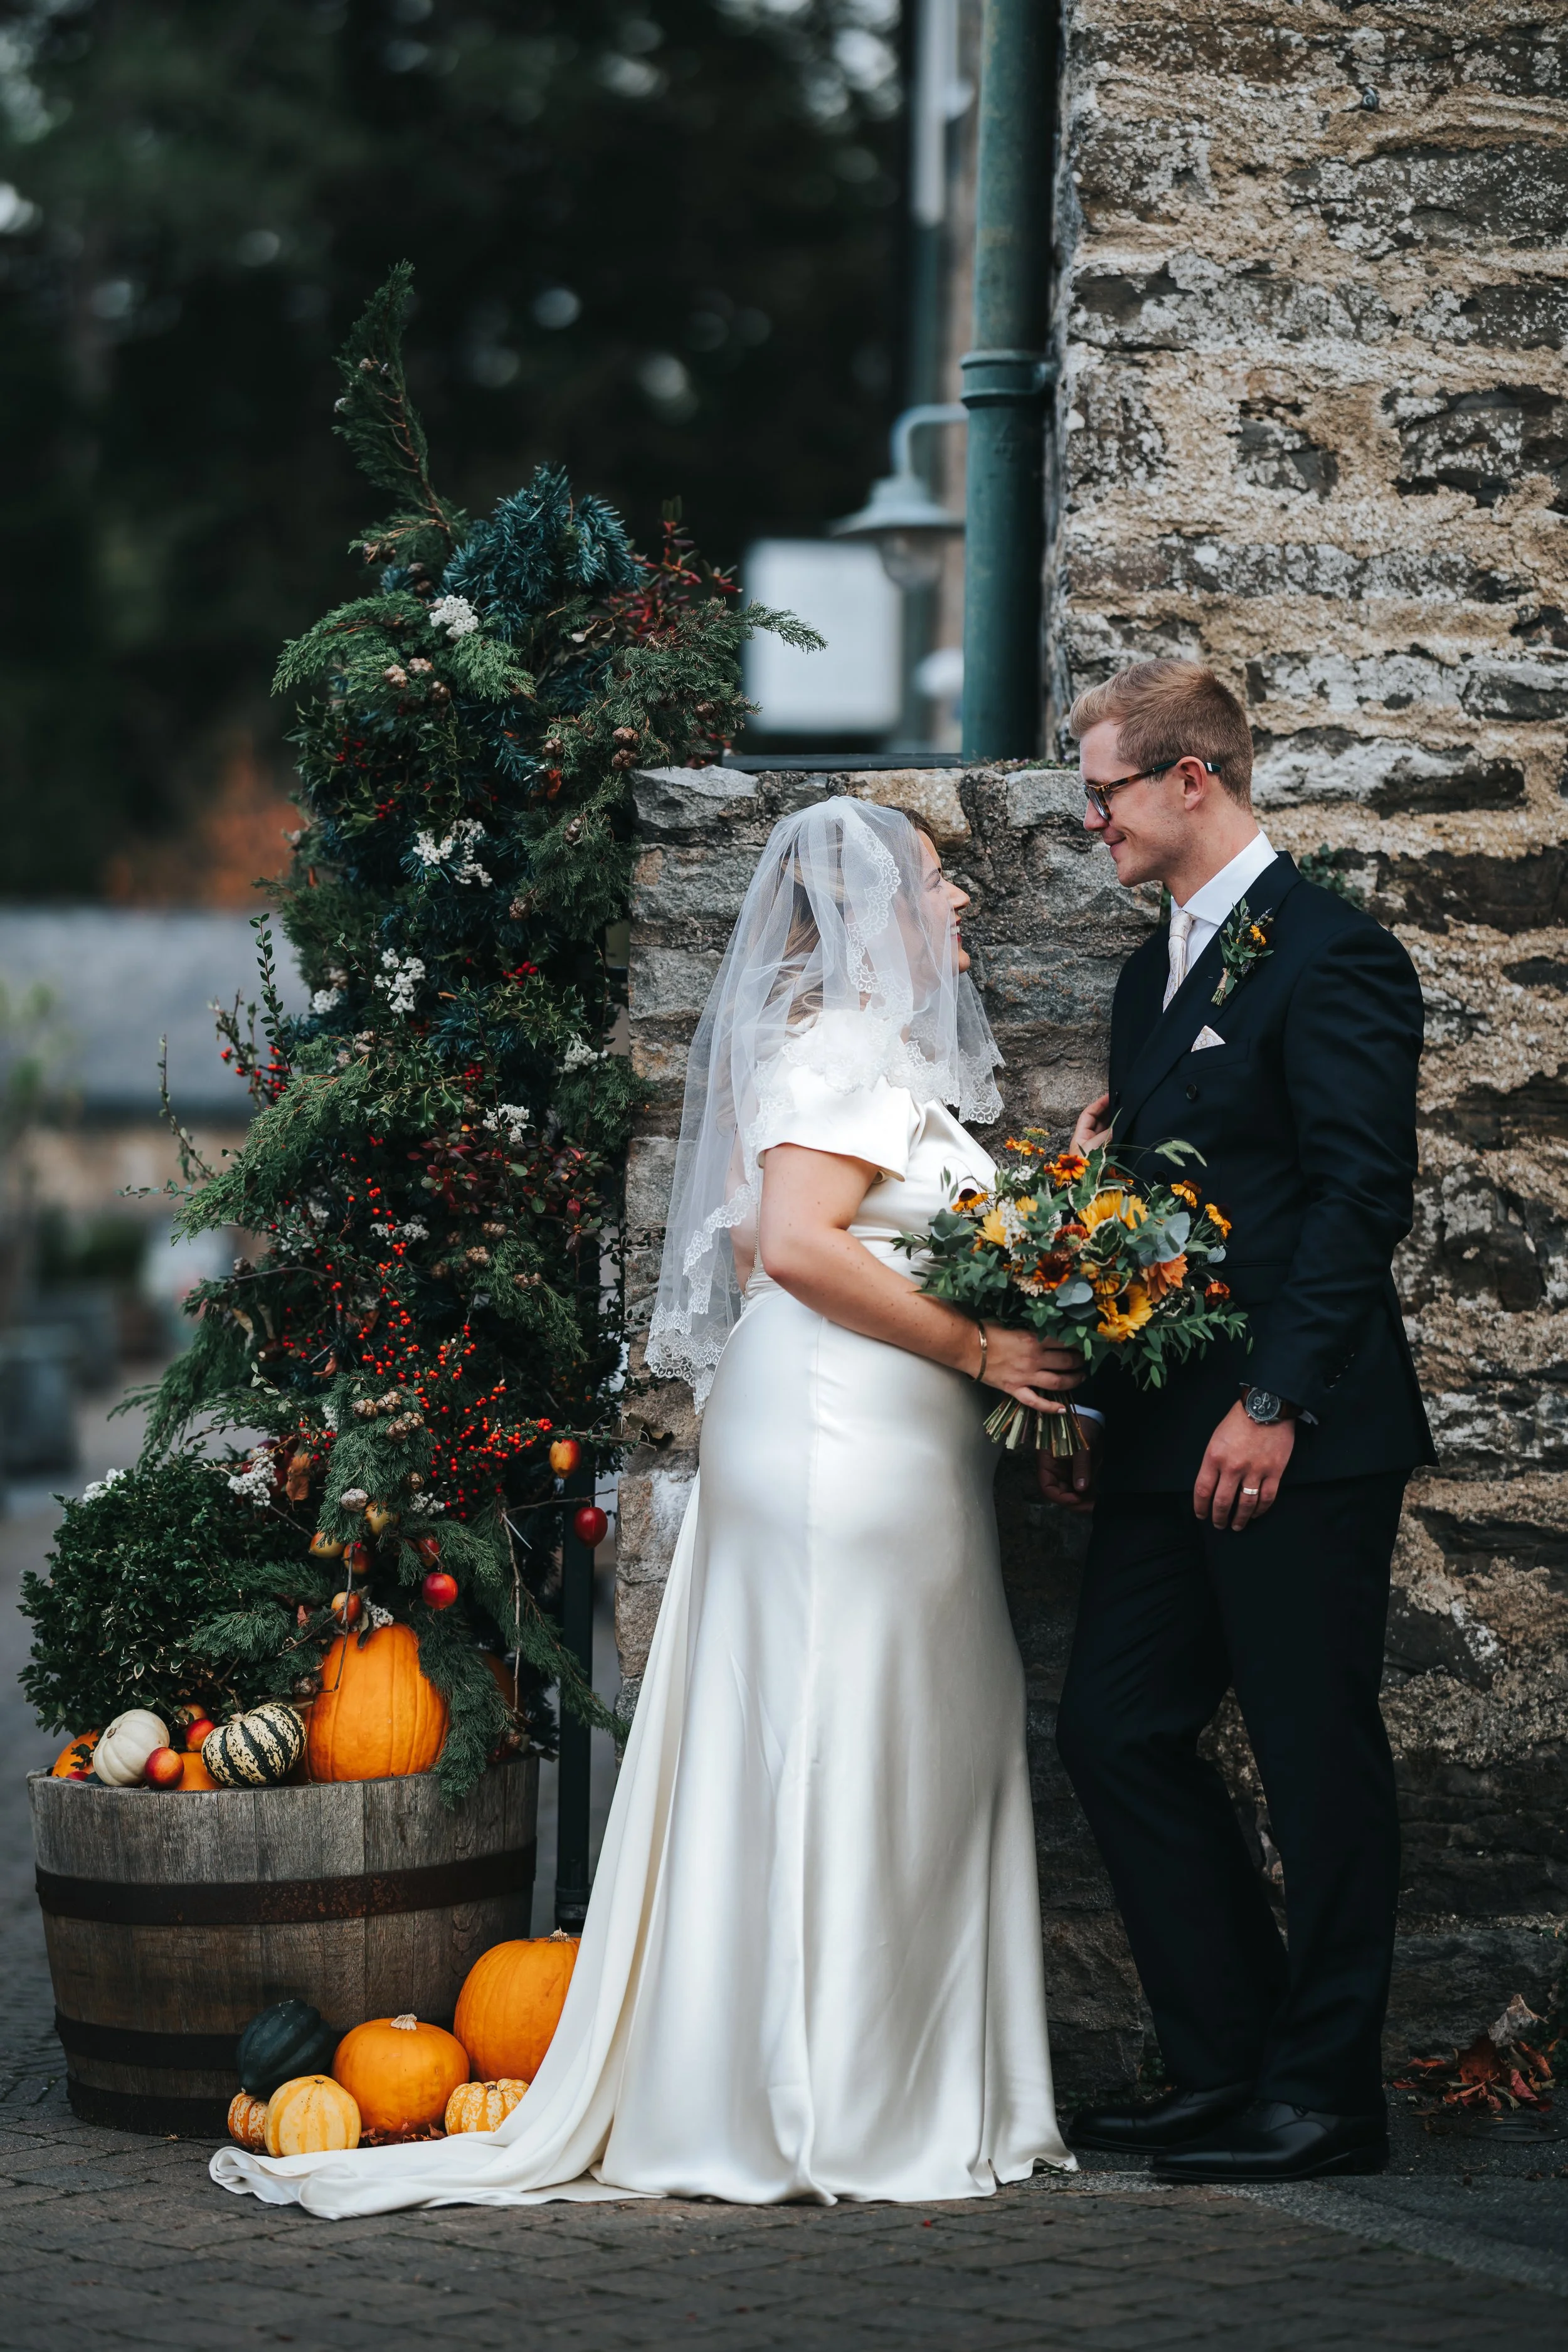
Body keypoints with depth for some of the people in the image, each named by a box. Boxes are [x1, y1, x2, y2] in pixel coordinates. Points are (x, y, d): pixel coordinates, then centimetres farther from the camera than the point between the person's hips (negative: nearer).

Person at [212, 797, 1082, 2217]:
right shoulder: (838, 1044, -12)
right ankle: (830, 2116, -3)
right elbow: (799, 1246, -23)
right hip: (841, 1443, -10)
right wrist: (982, 1352, -17)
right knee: (839, 1757, -7)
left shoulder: (881, 1048, 21)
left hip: (878, 1444, 10)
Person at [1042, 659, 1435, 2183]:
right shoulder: (1152, 972, 18)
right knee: (1115, 1731, 9)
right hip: (1168, 1443, 9)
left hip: (1295, 1442, -9)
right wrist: (1091, 1410, 13)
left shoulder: (1330, 956, -10)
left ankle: (1326, 2095, 8)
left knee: (1317, 1759, -1)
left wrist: (1273, 1402, -20)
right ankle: (1227, 2069, 18)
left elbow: (1361, 1197, -16)